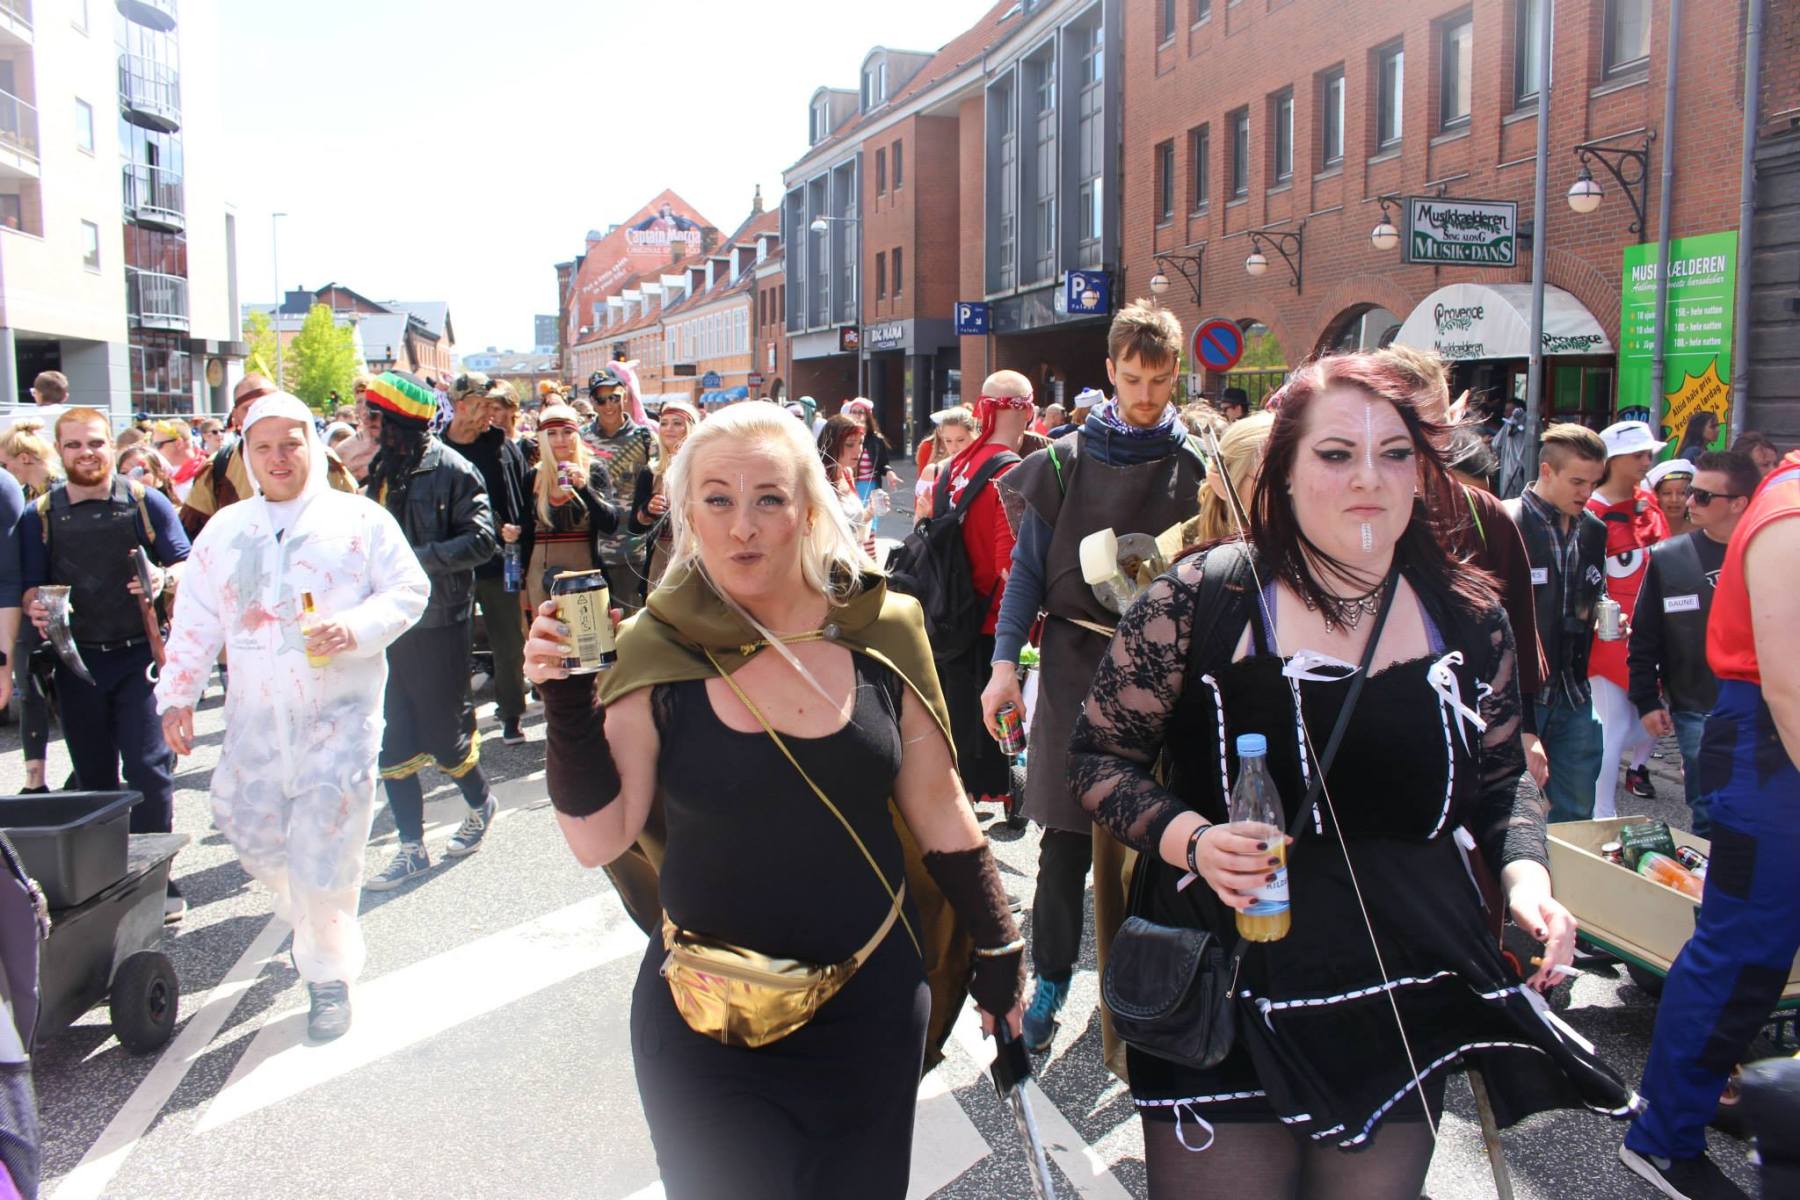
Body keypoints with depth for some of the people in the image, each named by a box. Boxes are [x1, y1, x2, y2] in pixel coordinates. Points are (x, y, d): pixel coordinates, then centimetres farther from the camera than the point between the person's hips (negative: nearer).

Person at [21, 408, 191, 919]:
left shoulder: (146, 502, 2)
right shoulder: (40, 516, 7)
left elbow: (188, 566, 4)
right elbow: (30, 587, 9)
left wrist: (164, 578, -18)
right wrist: (36, 607, -14)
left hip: (141, 655, -2)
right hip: (77, 662, 2)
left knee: (148, 769, -7)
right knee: (94, 779, 10)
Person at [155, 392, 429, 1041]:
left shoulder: (360, 519, 2)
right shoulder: (224, 531, 12)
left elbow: (409, 589, -1)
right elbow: (195, 621, 14)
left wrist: (356, 628, -17)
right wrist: (177, 694, 9)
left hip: (339, 711, -4)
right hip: (255, 714, 4)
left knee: (324, 850, -5)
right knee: (249, 826, 7)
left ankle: (328, 973, 13)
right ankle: (310, 921, 35)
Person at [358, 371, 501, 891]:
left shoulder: (451, 469, -11)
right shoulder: (383, 469, 11)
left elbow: (480, 540, -17)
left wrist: (416, 558, -23)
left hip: (439, 619, -7)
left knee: (443, 732, 5)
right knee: (394, 741, 8)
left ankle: (480, 803, 33)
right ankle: (411, 848, 18)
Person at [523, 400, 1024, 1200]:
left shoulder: (880, 631, -7)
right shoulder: (655, 652, -11)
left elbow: (937, 808, 2)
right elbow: (600, 841, -9)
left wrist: (999, 950, 6)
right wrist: (568, 703, -21)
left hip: (872, 1005, 2)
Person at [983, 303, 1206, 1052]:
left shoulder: (1194, 467, 2)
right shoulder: (1067, 461, 1)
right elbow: (1029, 565, 2)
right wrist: (1005, 660, -7)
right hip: (1076, 660, 0)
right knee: (1067, 836, 3)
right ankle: (1051, 979, 16)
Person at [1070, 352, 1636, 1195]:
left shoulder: (1468, 619, 1)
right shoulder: (1200, 600, -12)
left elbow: (1500, 783, 15)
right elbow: (1097, 754, -5)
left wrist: (1524, 874, -4)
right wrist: (1188, 837, -21)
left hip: (1403, 1020, 4)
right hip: (1227, 1013, -4)